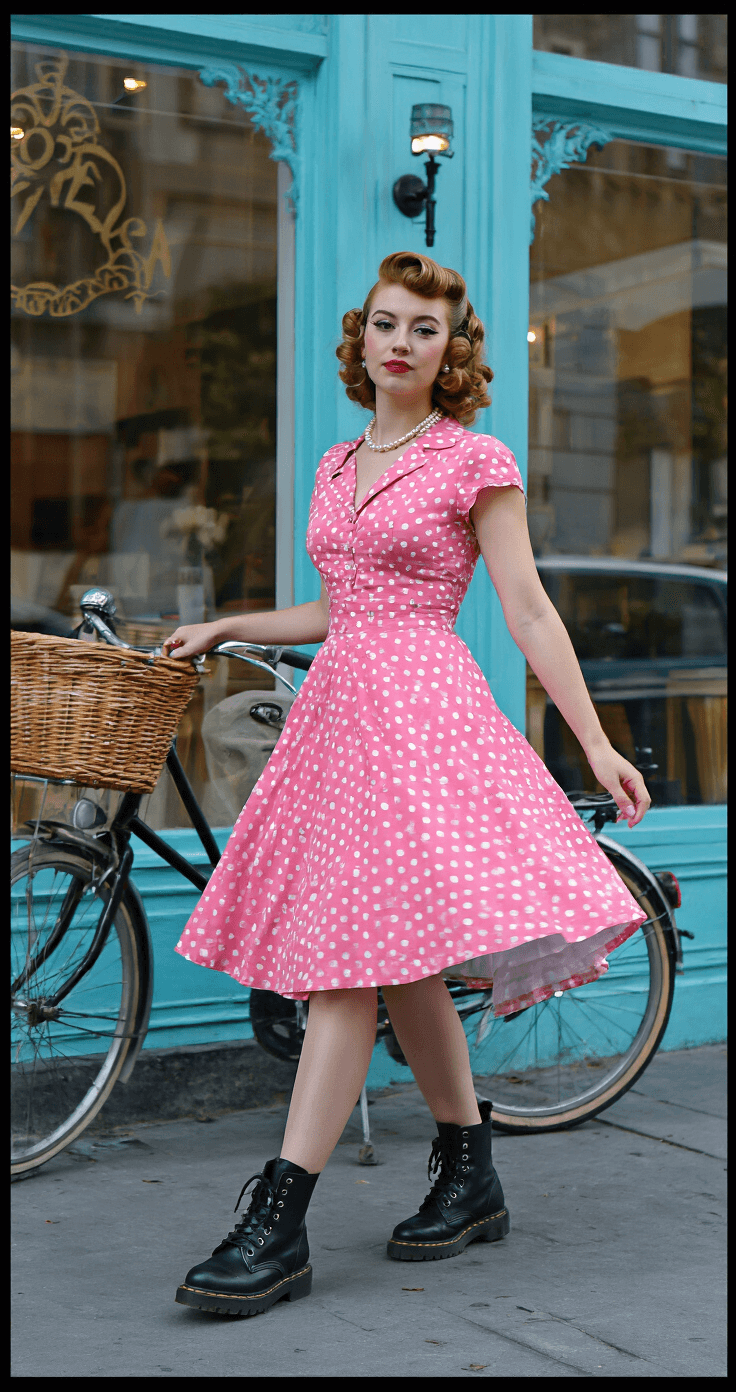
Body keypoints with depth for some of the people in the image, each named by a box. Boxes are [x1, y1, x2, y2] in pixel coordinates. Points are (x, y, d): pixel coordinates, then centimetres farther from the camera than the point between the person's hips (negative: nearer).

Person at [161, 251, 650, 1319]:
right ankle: (471, 1183, 20)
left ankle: (278, 1227, -13)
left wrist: (597, 745, -6)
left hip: (422, 708, -7)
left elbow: (529, 613, -2)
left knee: (350, 960, -13)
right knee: (398, 964, 7)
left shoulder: (476, 462, 0)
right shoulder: (337, 466, 19)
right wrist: (225, 628, 25)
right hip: (337, 707, 7)